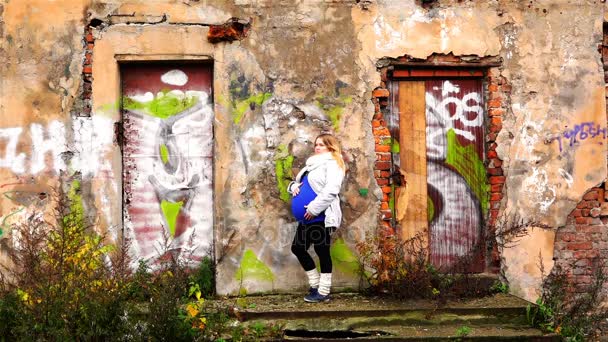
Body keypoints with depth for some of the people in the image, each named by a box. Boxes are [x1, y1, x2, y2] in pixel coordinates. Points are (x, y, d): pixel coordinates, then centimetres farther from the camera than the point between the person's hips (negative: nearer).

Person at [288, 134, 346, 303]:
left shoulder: (332, 164, -8)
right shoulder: (313, 164, 21)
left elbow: (331, 190, -21)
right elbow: (299, 182, 28)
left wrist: (314, 208, -24)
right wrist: (294, 186, 3)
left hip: (322, 216, -10)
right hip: (307, 217, 10)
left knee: (322, 251, -4)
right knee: (298, 248, 11)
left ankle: (323, 292, 4)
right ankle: (316, 285, 22)